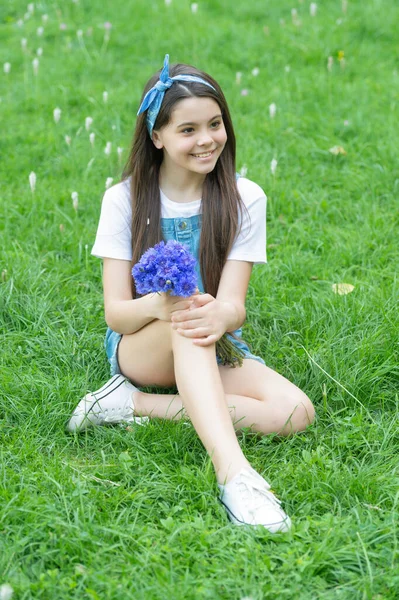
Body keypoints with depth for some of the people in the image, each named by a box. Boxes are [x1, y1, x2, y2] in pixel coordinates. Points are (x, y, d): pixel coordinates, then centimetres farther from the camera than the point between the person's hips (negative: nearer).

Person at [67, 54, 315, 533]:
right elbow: (115, 312, -11)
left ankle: (135, 405, -23)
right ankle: (234, 474, -52)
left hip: (213, 350, 2)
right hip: (139, 349, -2)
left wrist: (219, 316, -41)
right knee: (184, 319, -38)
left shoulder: (244, 200, -5)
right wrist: (155, 306, -37)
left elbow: (233, 305, -14)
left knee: (295, 411, -28)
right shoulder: (124, 200, -6)